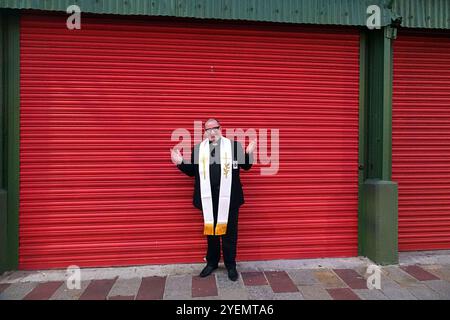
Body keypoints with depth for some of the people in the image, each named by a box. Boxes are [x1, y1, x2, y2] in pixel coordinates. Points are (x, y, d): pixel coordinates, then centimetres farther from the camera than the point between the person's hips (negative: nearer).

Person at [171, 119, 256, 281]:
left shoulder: (234, 145, 1)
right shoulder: (197, 149, 6)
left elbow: (245, 166, 3)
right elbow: (192, 171, 10)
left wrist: (248, 153, -15)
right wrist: (180, 162, -6)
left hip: (229, 198, -1)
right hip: (208, 199, 2)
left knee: (229, 233, 10)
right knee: (211, 231, 16)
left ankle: (231, 265, 27)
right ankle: (212, 262, 34)